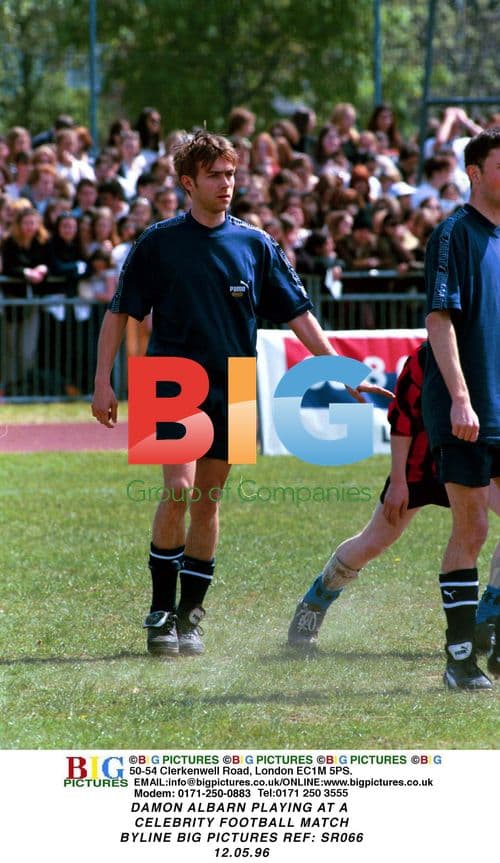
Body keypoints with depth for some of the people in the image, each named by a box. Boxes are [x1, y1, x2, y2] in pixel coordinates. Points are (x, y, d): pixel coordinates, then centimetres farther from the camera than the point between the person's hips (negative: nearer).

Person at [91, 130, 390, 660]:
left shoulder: (256, 246, 6)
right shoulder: (158, 243, 0)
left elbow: (296, 312, 8)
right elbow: (120, 312, 4)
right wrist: (103, 382, -2)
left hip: (230, 390, 3)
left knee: (207, 501, 6)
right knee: (179, 490, -18)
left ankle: (189, 616, 15)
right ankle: (160, 610, -8)